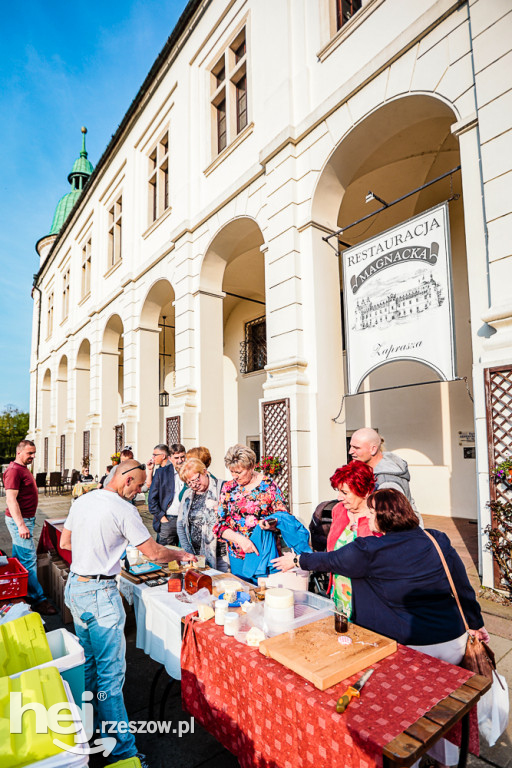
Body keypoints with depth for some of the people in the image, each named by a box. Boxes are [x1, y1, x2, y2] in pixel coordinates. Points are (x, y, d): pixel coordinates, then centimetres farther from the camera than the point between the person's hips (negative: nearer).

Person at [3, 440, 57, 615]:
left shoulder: (23, 468, 14)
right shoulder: (14, 470, -18)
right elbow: (11, 499, -23)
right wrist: (21, 525, -26)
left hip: (26, 519, 10)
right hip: (19, 520, -10)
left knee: (19, 558, 18)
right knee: (29, 559, -8)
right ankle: (38, 600, -4)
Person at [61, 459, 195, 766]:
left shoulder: (81, 501, 4)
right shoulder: (123, 509, -20)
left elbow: (64, 542, 15)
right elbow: (154, 552, -14)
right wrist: (181, 554, 3)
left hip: (75, 588, 9)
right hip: (99, 594, -9)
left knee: (87, 661, 25)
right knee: (110, 672, 1)